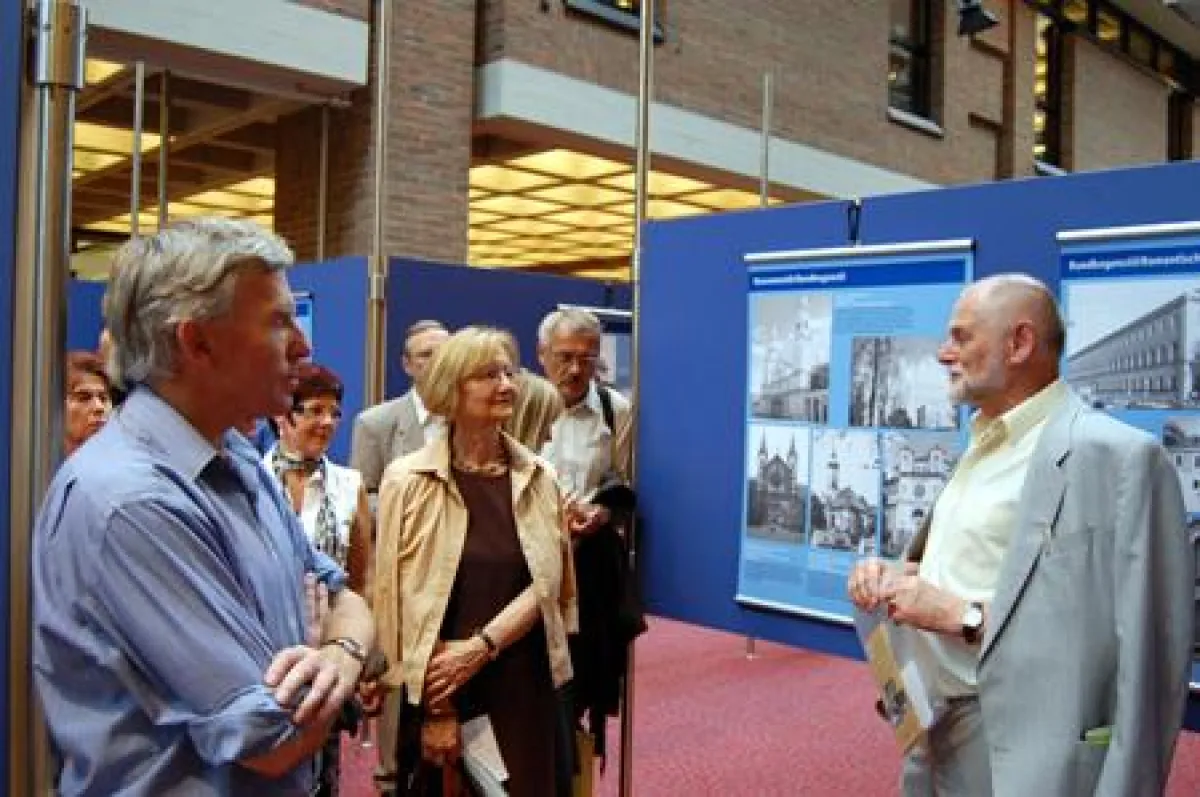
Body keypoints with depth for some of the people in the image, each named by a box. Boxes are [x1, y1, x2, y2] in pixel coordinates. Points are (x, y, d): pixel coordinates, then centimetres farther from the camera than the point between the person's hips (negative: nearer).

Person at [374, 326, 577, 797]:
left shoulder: (538, 479, 3)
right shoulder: (408, 480, -6)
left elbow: (546, 582, 1)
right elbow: (401, 597, -7)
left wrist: (481, 646, -13)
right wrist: (436, 709, -8)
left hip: (526, 683, 3)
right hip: (438, 687, -2)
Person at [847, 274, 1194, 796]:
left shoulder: (1114, 454, -18)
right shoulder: (982, 449, 10)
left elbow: (1132, 638, -25)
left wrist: (962, 616, -22)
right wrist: (893, 574, 0)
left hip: (1011, 754, -8)